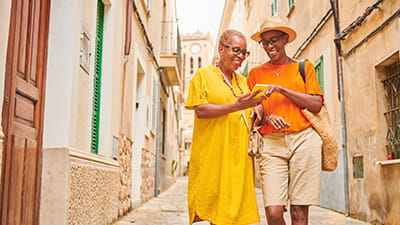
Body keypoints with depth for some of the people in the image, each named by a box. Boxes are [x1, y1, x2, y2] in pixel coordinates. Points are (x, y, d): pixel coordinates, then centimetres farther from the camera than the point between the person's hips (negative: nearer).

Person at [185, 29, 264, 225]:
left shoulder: (243, 81, 20)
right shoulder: (204, 74, 4)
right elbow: (201, 110, -9)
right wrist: (236, 106, -19)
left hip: (239, 154, 5)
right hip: (213, 153, -5)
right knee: (215, 208, -7)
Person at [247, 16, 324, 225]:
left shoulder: (304, 67, 14)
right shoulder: (256, 73, 15)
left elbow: (316, 105, 2)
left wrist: (282, 89, -7)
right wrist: (267, 117, -10)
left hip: (303, 140, 0)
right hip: (271, 143, 1)